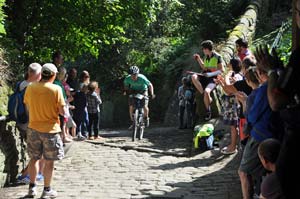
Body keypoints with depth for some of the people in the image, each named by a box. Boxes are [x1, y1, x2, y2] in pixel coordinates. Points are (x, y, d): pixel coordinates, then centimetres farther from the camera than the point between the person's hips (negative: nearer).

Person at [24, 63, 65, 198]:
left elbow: (28, 107, 8)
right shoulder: (56, 89, -13)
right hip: (50, 129, -4)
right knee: (49, 161, 7)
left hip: (33, 128, 4)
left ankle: (32, 188, 21)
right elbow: (62, 111, -12)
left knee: (34, 158, 17)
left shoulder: (30, 88, -2)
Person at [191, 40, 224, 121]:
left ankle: (208, 111, -13)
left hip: (213, 79, -7)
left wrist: (211, 74, -20)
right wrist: (199, 59, 13)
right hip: (205, 77, 7)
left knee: (206, 91, -33)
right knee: (194, 77, -23)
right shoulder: (206, 57, 13)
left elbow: (221, 70, -9)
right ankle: (207, 97, -22)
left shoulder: (217, 57, -8)